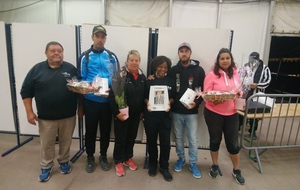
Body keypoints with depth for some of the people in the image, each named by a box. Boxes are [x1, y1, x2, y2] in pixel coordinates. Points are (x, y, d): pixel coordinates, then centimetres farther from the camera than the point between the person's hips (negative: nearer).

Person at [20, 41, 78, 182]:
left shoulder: (71, 68, 0)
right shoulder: (37, 69, -1)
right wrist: (29, 112, -4)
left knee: (66, 142, 15)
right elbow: (26, 91, 1)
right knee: (47, 144, 13)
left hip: (68, 116, 0)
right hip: (46, 117, 0)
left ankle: (64, 162, 37)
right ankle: (46, 167, 34)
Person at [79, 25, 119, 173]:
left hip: (107, 100, 2)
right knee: (90, 130, 11)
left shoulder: (111, 56, 4)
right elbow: (81, 79, -3)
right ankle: (90, 157, 31)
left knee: (106, 130, 13)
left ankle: (103, 156, 32)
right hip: (90, 100, -1)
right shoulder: (85, 56, -1)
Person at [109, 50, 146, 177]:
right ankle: (119, 162, 26)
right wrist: (117, 112, -19)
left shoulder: (142, 77, 3)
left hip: (136, 114, 5)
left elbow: (144, 95, 10)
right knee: (120, 138, 8)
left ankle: (128, 158, 37)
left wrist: (142, 111, 8)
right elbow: (112, 95, -17)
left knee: (132, 137, 18)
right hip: (122, 113, -5)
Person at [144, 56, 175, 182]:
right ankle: (152, 164, 31)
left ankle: (164, 167, 22)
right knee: (151, 141, 11)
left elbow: (173, 97, 8)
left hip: (165, 115, 1)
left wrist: (169, 102, -13)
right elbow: (144, 97, 3)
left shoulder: (170, 82, 6)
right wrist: (147, 103, -17)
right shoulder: (149, 80, 1)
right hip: (151, 115, 0)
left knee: (165, 142, 3)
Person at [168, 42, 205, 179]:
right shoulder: (173, 70, 2)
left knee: (193, 139, 7)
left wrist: (197, 102, -15)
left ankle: (193, 164, 25)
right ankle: (181, 159, 35)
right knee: (178, 137, 15)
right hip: (176, 111, 2)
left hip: (191, 111, -1)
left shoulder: (199, 70, -2)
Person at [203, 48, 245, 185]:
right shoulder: (212, 75, -10)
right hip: (213, 113, -3)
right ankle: (215, 166, 36)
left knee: (233, 142, 11)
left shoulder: (235, 73, 4)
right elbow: (206, 94, -11)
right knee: (215, 140, 14)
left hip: (232, 113, 3)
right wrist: (214, 101, -29)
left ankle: (236, 171, 33)